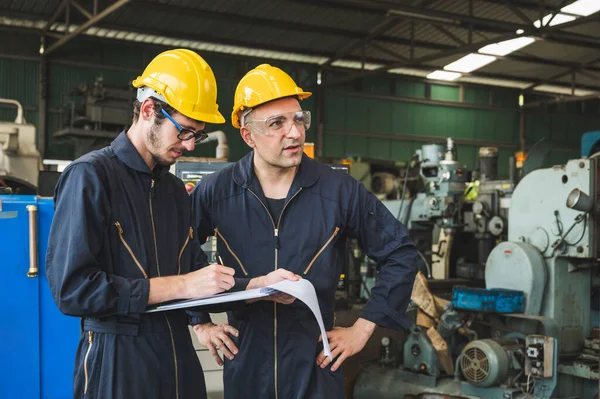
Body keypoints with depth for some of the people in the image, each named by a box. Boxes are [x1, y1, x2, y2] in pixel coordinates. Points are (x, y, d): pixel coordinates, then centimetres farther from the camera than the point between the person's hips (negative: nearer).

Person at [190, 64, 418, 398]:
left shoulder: (340, 190, -8)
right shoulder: (215, 192, -6)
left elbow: (400, 252, 0)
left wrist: (364, 327, -2)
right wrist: (200, 323, 4)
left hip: (316, 365, -1)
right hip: (245, 366, 1)